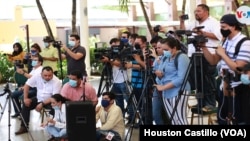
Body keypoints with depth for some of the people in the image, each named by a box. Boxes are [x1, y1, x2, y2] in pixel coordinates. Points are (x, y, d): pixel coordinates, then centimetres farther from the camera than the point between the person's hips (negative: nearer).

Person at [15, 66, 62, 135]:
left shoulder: (57, 82, -24)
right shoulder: (37, 76, -13)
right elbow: (27, 85, -3)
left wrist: (42, 104, -31)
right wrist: (25, 98, -10)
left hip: (50, 101, -5)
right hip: (39, 98, 5)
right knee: (26, 104, -10)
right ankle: (23, 127, -2)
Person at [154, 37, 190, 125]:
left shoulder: (182, 57, -10)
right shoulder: (166, 58, 15)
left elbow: (181, 78, -18)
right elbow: (161, 74, 20)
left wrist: (163, 87, -18)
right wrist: (159, 74, -5)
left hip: (178, 92, -8)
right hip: (166, 93, 8)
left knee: (180, 121, -13)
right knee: (173, 121, 8)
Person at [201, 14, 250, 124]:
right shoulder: (226, 41, 10)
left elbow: (238, 69, -24)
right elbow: (213, 61, 11)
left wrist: (223, 54, -17)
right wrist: (203, 47, -2)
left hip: (238, 90, -9)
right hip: (226, 87, 9)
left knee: (239, 120, 1)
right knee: (222, 118, 18)